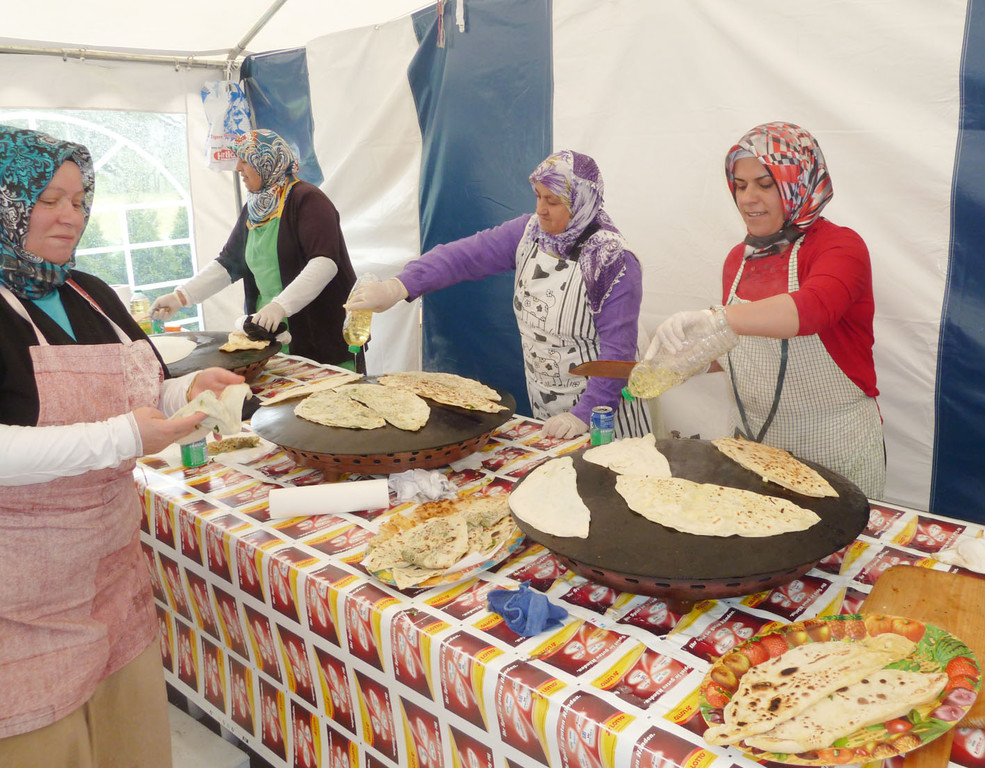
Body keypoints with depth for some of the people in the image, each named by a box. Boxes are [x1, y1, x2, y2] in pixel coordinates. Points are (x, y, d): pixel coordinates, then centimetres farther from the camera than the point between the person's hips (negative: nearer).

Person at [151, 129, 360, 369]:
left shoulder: (306, 199, -10)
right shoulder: (254, 210, 15)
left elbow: (325, 262, -22)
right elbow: (228, 263, 18)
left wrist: (281, 305, -31)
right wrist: (181, 296, 7)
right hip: (272, 333, 7)